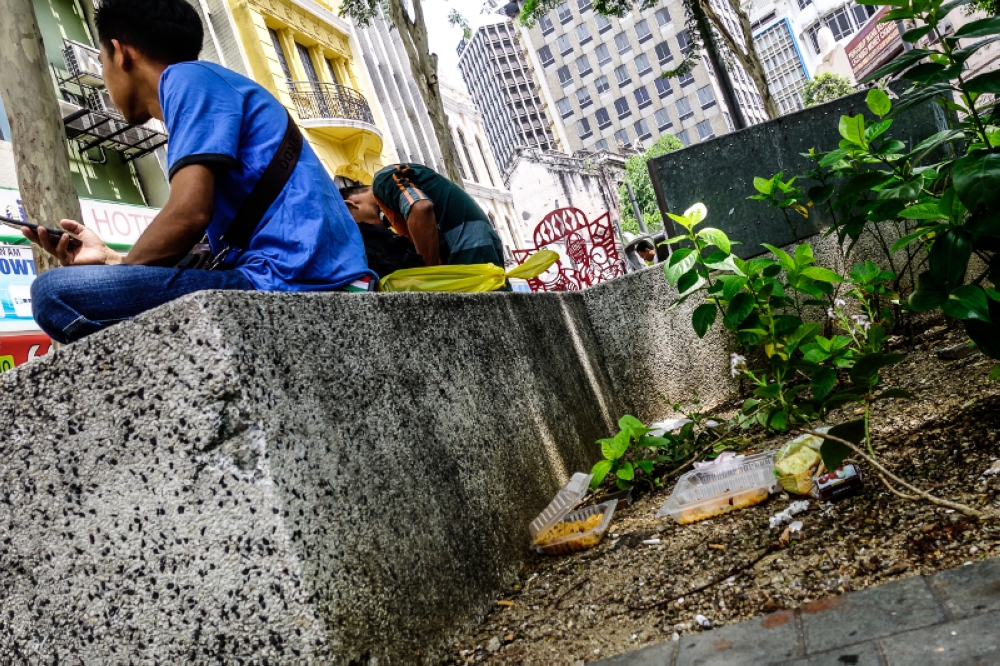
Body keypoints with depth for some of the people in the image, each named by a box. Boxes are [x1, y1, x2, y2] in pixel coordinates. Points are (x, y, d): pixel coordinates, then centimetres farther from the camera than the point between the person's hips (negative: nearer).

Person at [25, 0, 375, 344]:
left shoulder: (189, 78, 0)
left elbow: (189, 214, -16)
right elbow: (221, 249, 23)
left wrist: (114, 271, 1)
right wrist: (109, 258, 26)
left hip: (288, 283, -10)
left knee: (54, 291, -12)